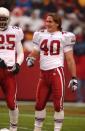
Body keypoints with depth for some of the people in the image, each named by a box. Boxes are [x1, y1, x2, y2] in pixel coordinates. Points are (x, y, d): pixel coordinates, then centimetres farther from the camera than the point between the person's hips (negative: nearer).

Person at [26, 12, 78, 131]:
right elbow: (35, 52, 18)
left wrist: (74, 77, -3)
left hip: (56, 72, -4)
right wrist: (30, 59, -6)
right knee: (39, 103, 9)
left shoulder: (64, 37, -1)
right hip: (44, 73, 5)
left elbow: (70, 59, 0)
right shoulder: (40, 35, 11)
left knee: (58, 104, -4)